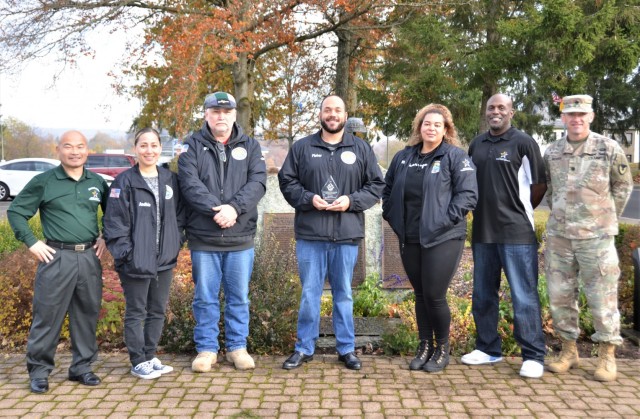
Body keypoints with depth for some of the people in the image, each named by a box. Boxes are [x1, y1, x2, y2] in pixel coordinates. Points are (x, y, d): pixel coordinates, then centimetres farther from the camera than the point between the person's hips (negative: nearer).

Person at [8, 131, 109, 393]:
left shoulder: (97, 182, 10)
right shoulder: (44, 182, 0)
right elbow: (16, 211, 3)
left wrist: (106, 237, 9)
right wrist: (32, 243, -5)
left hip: (90, 257, 3)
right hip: (57, 257, -3)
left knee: (87, 314, 9)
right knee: (47, 315, 0)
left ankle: (82, 367, 21)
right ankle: (39, 371, 12)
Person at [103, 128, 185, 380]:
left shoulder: (170, 180, 8)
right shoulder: (125, 182, -8)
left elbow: (178, 216, 14)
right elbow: (114, 221, -10)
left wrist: (175, 244, 5)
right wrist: (125, 253, -14)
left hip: (165, 261, 5)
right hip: (136, 262, -5)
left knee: (158, 311, 15)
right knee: (136, 312, 6)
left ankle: (150, 357, 29)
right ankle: (138, 362, 18)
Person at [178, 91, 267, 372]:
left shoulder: (250, 146, 8)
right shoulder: (193, 146, 4)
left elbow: (258, 182, -5)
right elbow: (190, 184, -10)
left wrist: (234, 207, -20)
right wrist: (215, 209, -23)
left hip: (241, 237, 1)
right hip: (203, 237, -1)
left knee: (239, 296, 10)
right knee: (205, 297, 7)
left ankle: (237, 347, 23)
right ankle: (206, 349, 20)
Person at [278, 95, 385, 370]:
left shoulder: (361, 149, 7)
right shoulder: (302, 147, 6)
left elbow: (377, 185, 6)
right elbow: (287, 181, 5)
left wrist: (351, 201, -10)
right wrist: (308, 198, -12)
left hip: (347, 235, 1)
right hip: (310, 234, 0)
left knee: (344, 293, 11)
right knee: (309, 293, 7)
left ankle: (346, 348, 22)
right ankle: (304, 348, 19)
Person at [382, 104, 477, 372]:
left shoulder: (455, 156, -4)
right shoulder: (403, 157, 11)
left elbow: (468, 194, -12)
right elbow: (388, 190, 21)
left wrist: (446, 219, -17)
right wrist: (391, 216, 9)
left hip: (442, 239, -5)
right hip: (409, 239, 5)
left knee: (434, 296, -3)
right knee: (420, 295, 13)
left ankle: (442, 349, 18)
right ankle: (424, 347, 26)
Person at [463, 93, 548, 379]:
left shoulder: (522, 143, -4)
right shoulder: (476, 145, 11)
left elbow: (539, 184, -3)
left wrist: (521, 211, 5)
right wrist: (482, 210, 10)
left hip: (516, 233, -6)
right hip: (483, 232, 6)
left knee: (524, 297, -2)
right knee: (483, 295, 14)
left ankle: (533, 356, 8)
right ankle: (488, 349, 27)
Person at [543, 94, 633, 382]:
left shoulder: (608, 148, -3)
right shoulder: (552, 152, 6)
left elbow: (623, 185, 7)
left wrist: (608, 218, 7)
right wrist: (559, 216, 13)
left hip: (596, 236, -3)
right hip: (558, 236, 4)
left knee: (602, 297, 1)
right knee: (559, 296, 8)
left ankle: (607, 355, 15)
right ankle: (568, 350, 23)